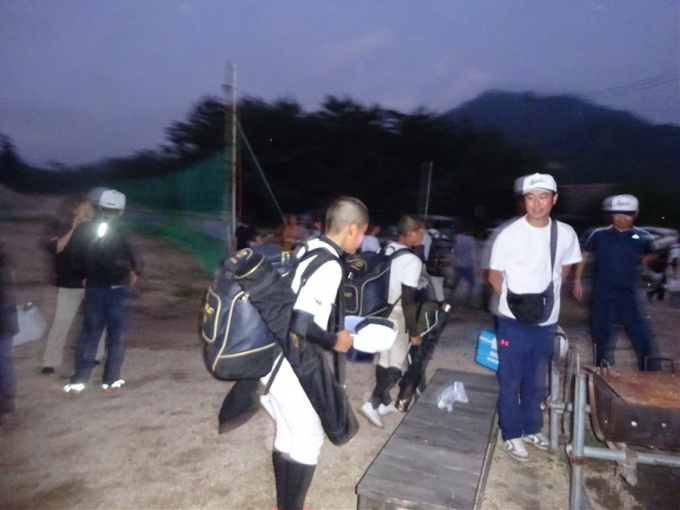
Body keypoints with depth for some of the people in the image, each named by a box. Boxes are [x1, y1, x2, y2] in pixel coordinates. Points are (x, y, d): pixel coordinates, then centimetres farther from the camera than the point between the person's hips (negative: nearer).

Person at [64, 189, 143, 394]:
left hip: (93, 289, 4)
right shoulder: (118, 233, -15)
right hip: (118, 290, -4)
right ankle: (110, 381, 13)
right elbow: (133, 260, -15)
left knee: (89, 334, 14)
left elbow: (77, 259, 7)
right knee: (116, 336, 7)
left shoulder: (81, 231, -1)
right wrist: (134, 272, 6)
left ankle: (78, 381, 14)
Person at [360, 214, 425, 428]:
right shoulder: (412, 260, -20)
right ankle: (372, 404, -2)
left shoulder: (386, 250, 3)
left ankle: (385, 402, 30)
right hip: (398, 316, -8)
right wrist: (414, 332, -13)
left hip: (382, 312, 8)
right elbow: (408, 301, -21)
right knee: (395, 365, 4)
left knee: (384, 359, 17)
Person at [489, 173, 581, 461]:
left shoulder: (566, 234, -2)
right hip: (514, 321, -4)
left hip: (547, 322, 4)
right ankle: (512, 434, 24)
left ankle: (532, 428, 38)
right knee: (511, 381, 7)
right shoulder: (509, 234, -13)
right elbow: (494, 275, -3)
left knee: (537, 381, 19)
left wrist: (548, 294, 5)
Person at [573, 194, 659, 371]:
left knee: (644, 339, -2)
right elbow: (584, 255, 10)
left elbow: (650, 256, 20)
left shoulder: (643, 237, 1)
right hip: (603, 294, 0)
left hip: (630, 294, 0)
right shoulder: (599, 235, 0)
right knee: (601, 337, 9)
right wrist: (577, 281, 6)